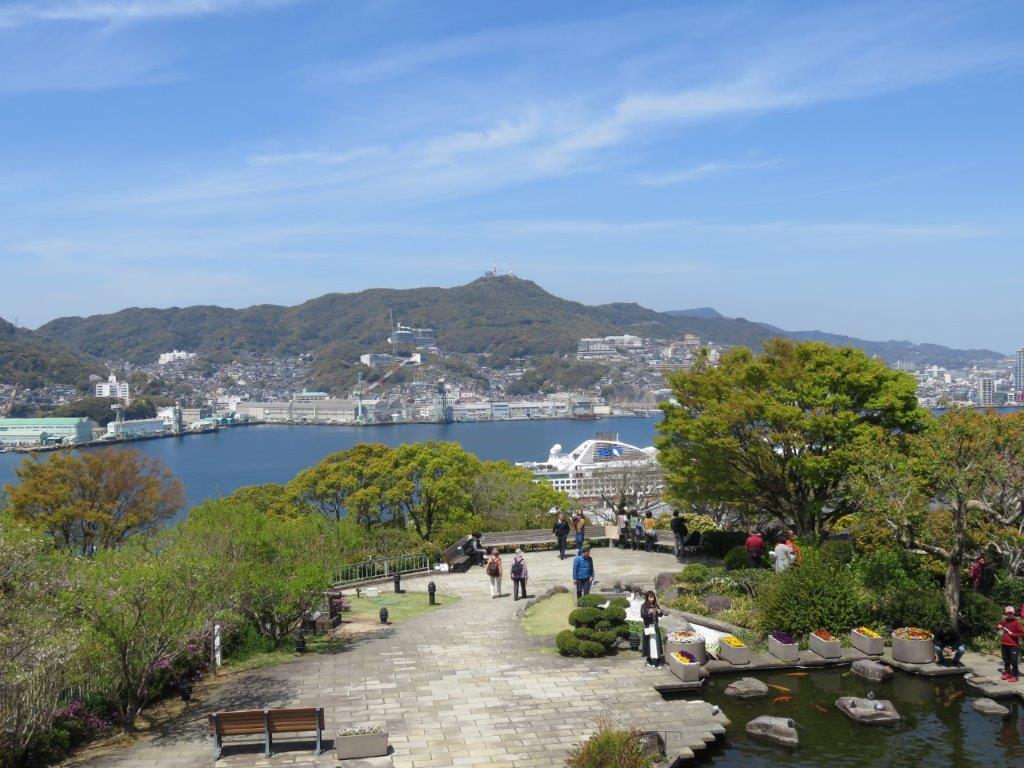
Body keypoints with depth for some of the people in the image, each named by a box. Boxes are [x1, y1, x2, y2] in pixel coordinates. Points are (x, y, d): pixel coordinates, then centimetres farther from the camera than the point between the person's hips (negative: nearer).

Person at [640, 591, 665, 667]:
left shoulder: (656, 605, 7)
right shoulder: (644, 606, -4)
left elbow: (661, 614, 1)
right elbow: (642, 615, -16)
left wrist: (659, 611, -21)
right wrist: (648, 612, -34)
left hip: (655, 627, 3)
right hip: (648, 627, -3)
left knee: (656, 643, 0)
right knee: (649, 644, -1)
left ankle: (657, 661, 3)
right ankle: (649, 660, 9)